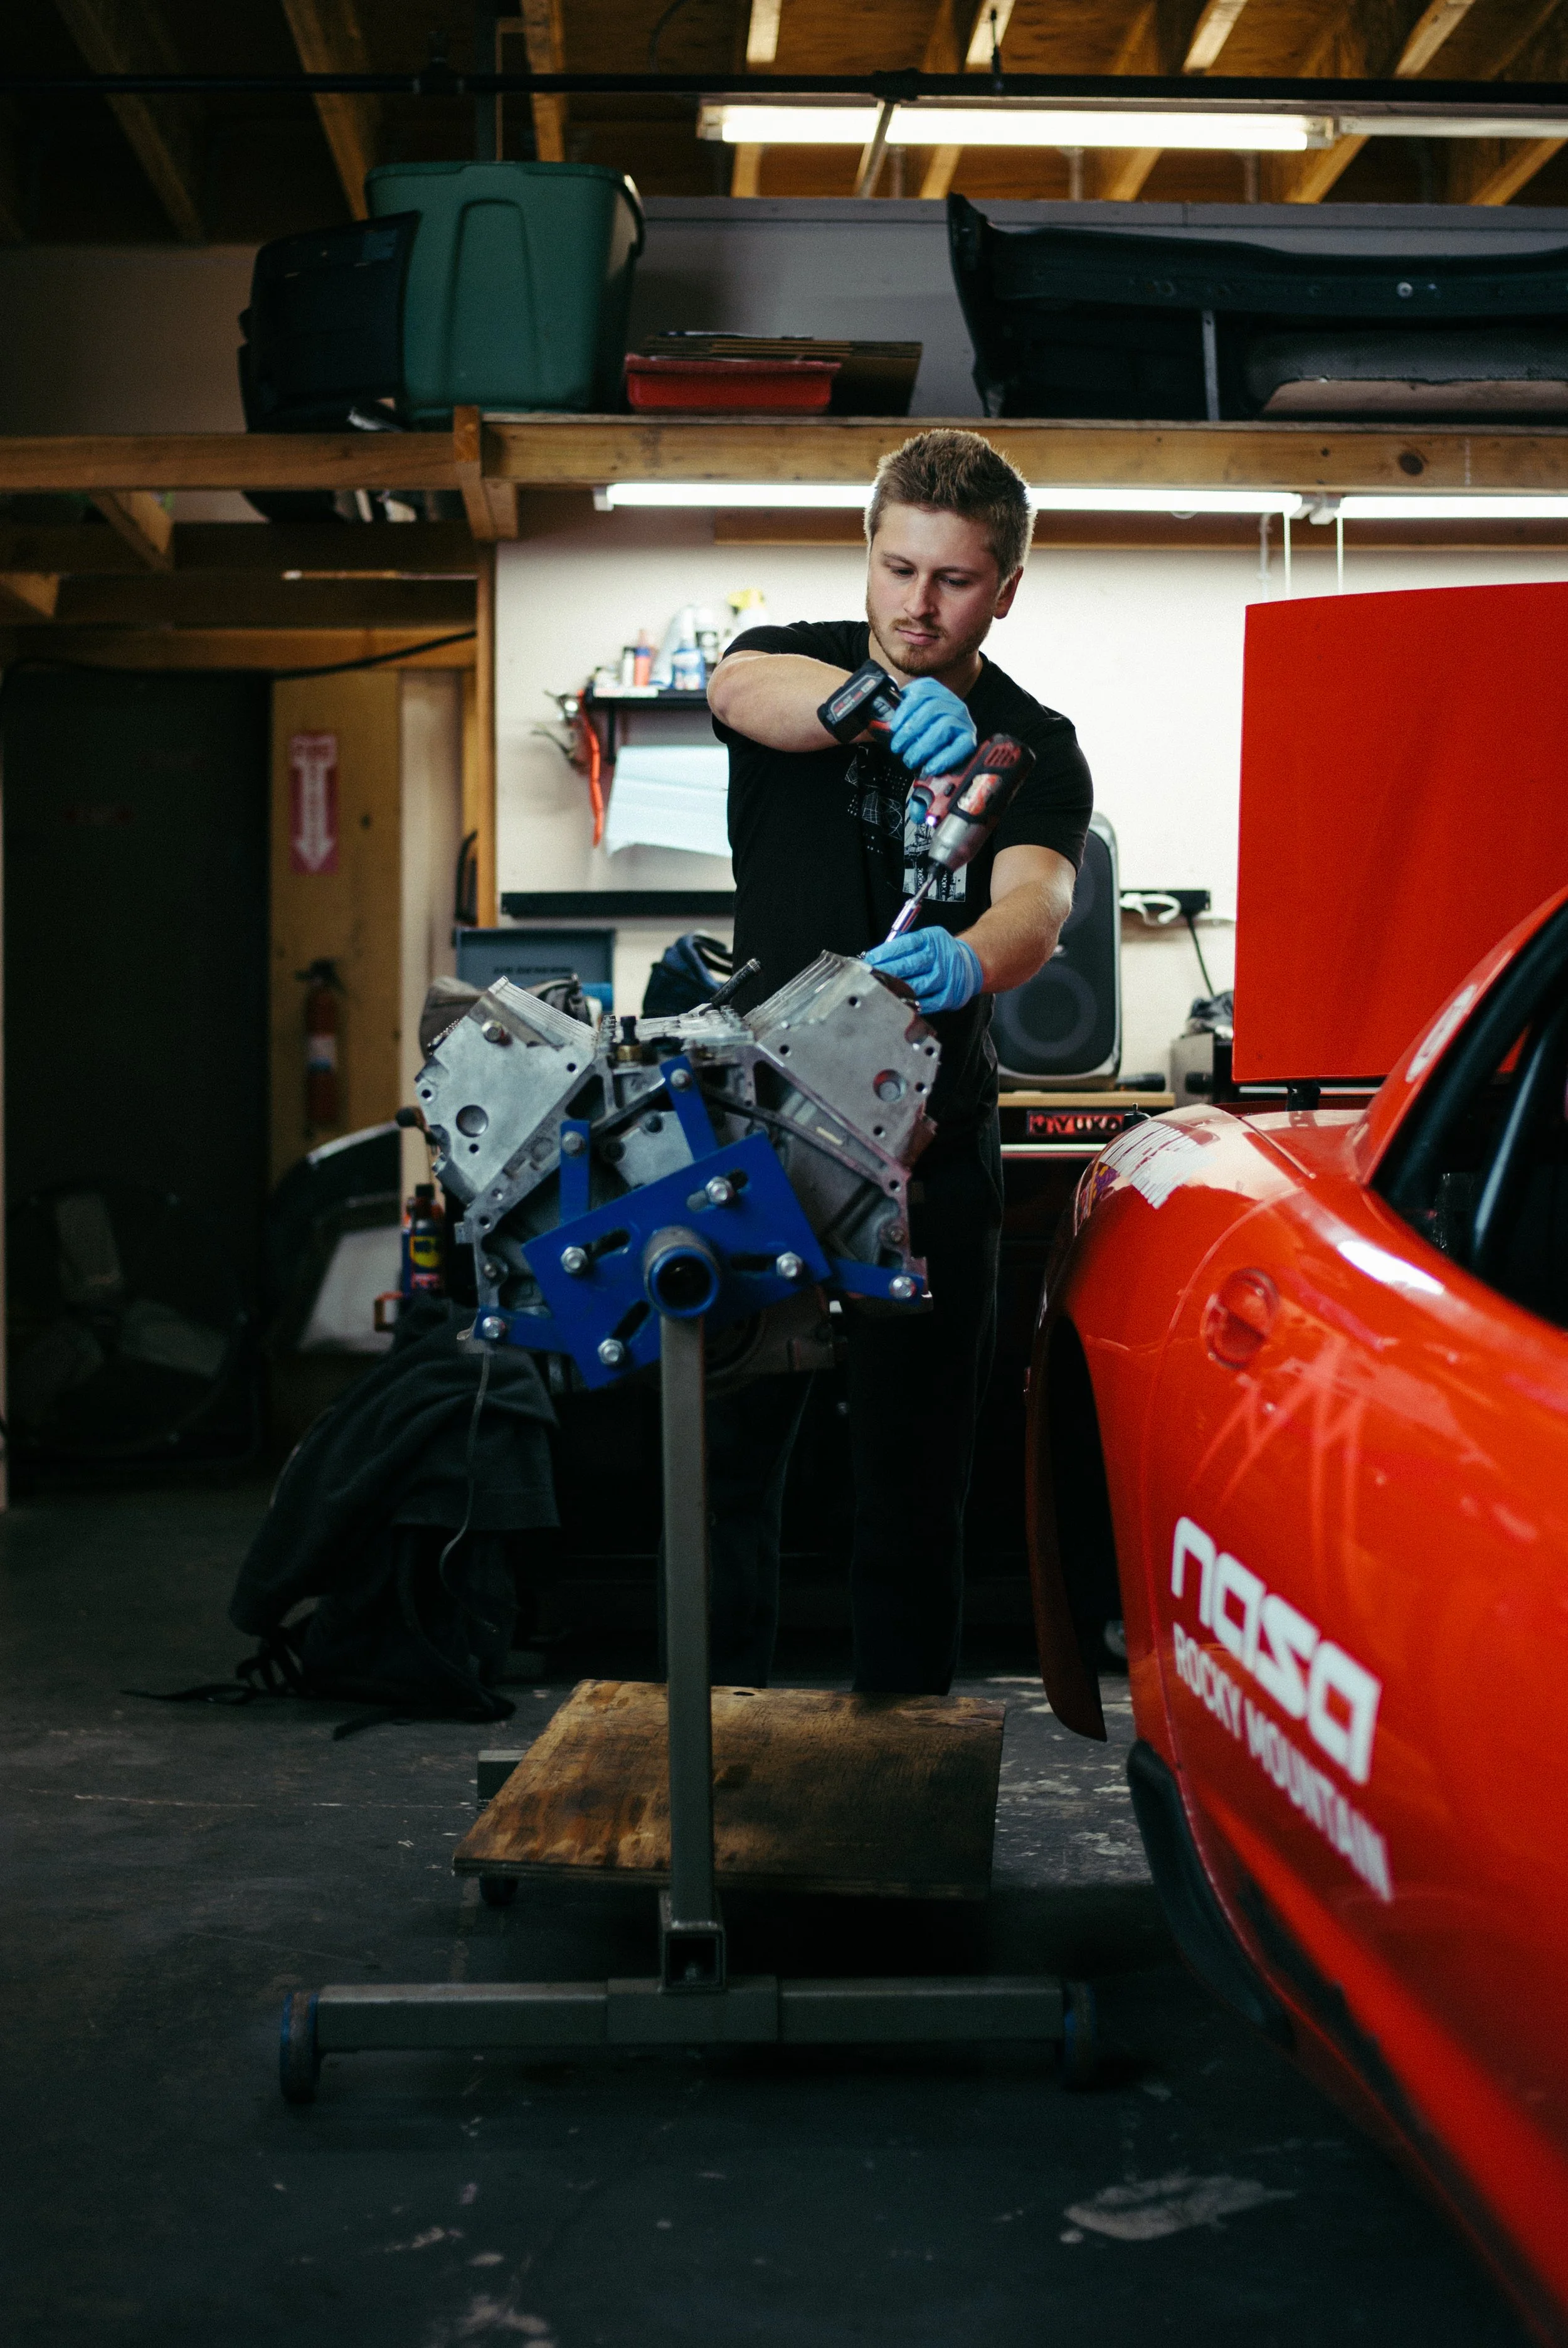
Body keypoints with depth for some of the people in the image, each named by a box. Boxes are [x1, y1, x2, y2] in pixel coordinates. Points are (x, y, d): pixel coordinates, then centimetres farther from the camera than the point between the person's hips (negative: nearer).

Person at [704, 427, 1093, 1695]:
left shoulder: (1034, 749, 1)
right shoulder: (796, 666, 3)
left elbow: (1038, 902, -19)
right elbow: (745, 689, -24)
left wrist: (962, 962, -44)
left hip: (930, 1147, 0)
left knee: (916, 1469, 4)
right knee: (724, 1452, 0)